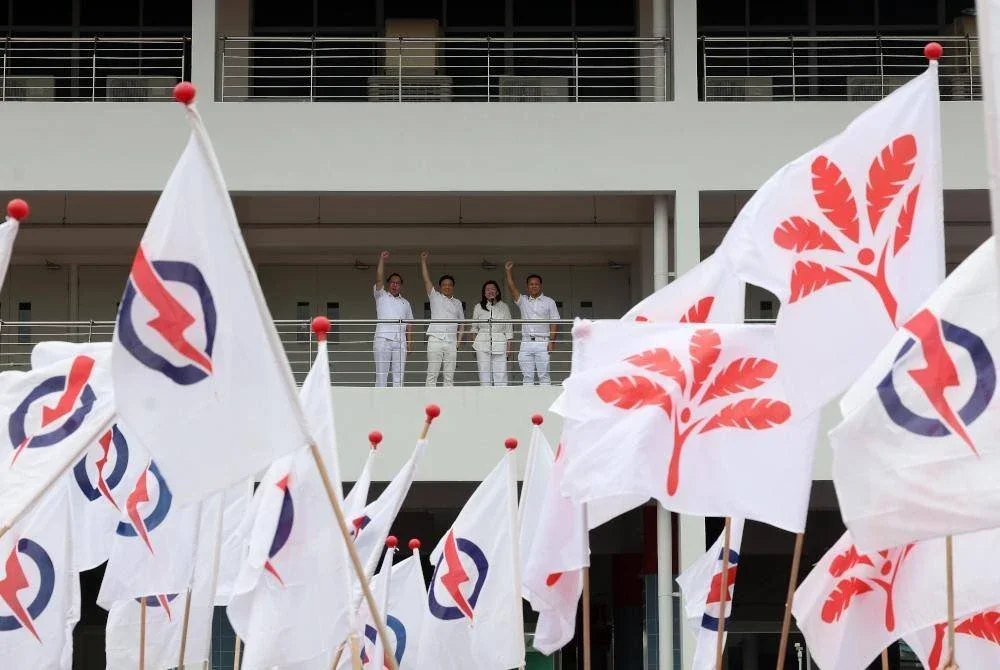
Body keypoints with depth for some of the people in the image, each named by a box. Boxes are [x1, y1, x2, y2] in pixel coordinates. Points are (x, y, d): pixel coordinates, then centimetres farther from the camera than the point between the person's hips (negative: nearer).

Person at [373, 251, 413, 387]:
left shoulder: (405, 303, 20)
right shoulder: (381, 296, 11)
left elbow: (409, 324, 16)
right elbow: (379, 279, -3)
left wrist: (410, 342, 6)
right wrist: (382, 259, -10)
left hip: (400, 342, 3)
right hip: (383, 339, -3)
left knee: (398, 375, 1)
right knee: (381, 374, -4)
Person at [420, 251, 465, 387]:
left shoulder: (457, 303, 18)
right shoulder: (435, 297, 10)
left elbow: (461, 324, 19)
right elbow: (426, 280, 2)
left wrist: (458, 342, 8)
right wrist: (423, 261, -4)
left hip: (451, 342, 3)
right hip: (435, 340, -3)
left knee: (449, 377, 2)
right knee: (432, 375, -6)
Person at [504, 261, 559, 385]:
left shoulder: (549, 302, 9)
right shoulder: (523, 301, 14)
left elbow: (554, 323, 4)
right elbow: (512, 288, 0)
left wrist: (551, 340, -7)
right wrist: (508, 271, -10)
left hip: (542, 342, -2)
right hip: (526, 342, 2)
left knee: (544, 375, -6)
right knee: (527, 376, 2)